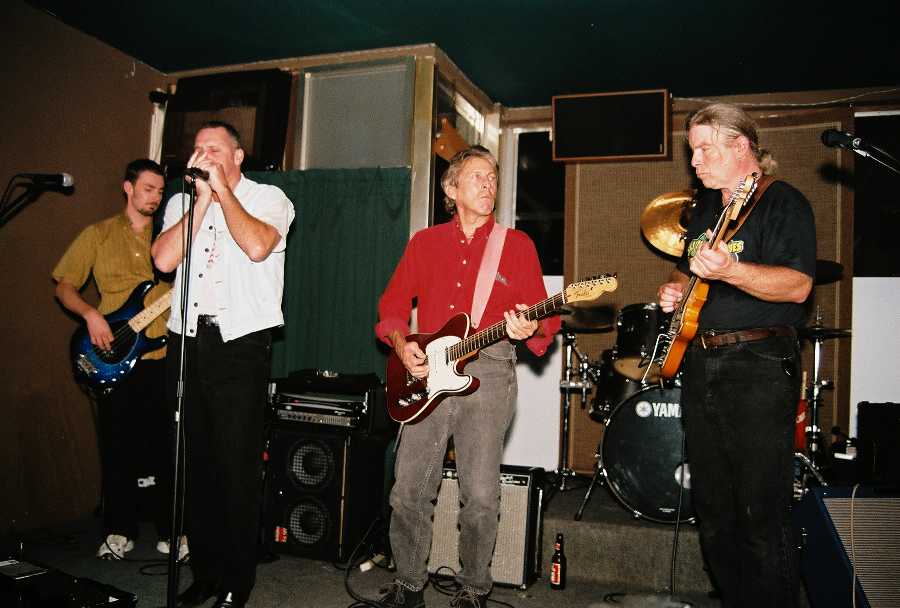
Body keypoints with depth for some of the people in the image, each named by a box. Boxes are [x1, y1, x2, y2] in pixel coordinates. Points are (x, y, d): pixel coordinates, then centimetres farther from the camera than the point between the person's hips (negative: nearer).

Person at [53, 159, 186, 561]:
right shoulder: (99, 235, 8)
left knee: (166, 446, 3)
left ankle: (169, 530, 16)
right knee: (118, 446, 7)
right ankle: (119, 530, 22)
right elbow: (64, 286, 8)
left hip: (164, 356, 0)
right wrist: (90, 314, -8)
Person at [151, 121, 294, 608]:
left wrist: (222, 188, -7)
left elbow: (257, 246, -18)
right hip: (187, 342, 5)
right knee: (194, 464, 11)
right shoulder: (182, 202, 15)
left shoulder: (268, 198, 4)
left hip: (240, 344, -4)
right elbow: (163, 260, -3)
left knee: (237, 468, -1)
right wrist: (202, 199, -4)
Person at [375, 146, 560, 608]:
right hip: (426, 371, 2)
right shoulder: (423, 242, 15)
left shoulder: (517, 245, 8)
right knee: (409, 492, 3)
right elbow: (392, 305, 15)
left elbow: (544, 317, 4)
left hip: (488, 371, -2)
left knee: (480, 497, -3)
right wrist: (401, 344, -2)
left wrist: (530, 329, -18)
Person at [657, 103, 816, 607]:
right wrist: (676, 289, 7)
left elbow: (797, 285, -18)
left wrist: (729, 270, -33)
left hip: (760, 365, -8)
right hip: (700, 364, 8)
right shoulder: (706, 207, 18)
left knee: (762, 515, -4)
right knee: (712, 509, 14)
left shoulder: (783, 202, -6)